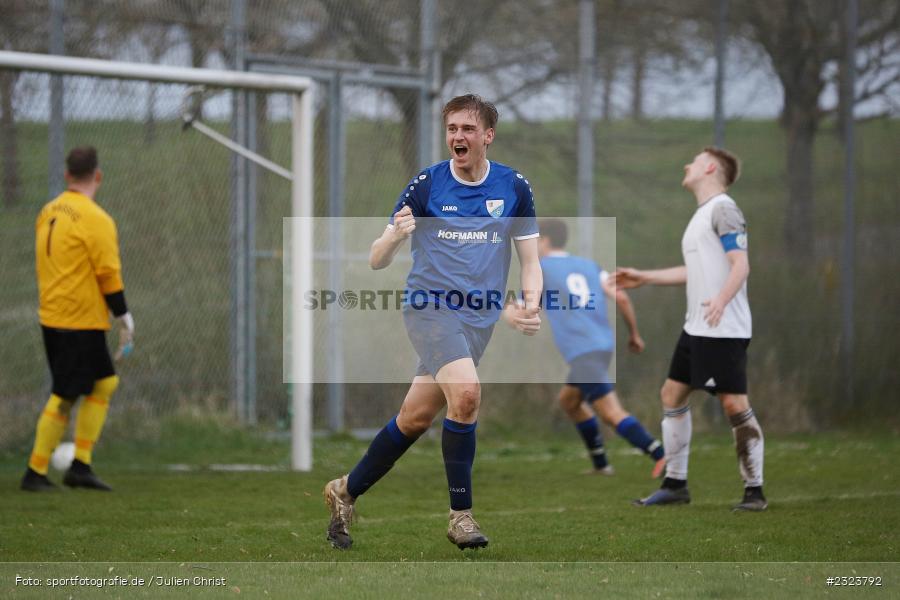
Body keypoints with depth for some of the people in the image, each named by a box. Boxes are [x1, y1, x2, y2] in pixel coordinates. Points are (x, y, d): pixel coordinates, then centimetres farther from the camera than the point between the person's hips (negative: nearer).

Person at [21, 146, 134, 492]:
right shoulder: (95, 219, -14)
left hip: (52, 317, 8)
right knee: (65, 396, -2)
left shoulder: (48, 213, 10)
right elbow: (109, 275, -15)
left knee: (105, 383, 14)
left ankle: (80, 465, 11)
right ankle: (35, 473, 2)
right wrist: (124, 318, -6)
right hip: (82, 321, -8)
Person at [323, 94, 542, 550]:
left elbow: (530, 261, 8)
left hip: (479, 319, 3)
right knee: (466, 392, -27)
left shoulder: (514, 188, 3)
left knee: (415, 419, 6)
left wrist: (531, 306, -12)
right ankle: (460, 514, -17)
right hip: (430, 308, -3)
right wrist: (395, 235, -27)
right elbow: (376, 260, -3)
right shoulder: (425, 185, -4)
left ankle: (346, 492, 28)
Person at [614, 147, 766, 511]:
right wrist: (643, 277, 35)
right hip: (696, 330, 10)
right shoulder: (702, 215, 20)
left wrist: (721, 300, -34)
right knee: (672, 394, 12)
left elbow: (740, 264, -19)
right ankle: (675, 484, 19)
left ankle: (754, 491, -6)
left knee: (734, 403, -11)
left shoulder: (722, 209, -9)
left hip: (724, 330, -10)